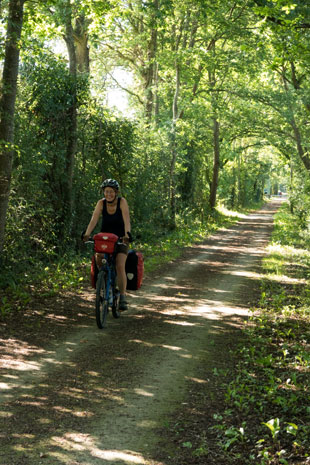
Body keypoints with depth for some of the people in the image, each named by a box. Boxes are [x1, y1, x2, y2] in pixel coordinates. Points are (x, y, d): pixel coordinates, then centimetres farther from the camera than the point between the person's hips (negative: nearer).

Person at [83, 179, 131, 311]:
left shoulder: (122, 202, -16)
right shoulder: (101, 203, -10)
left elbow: (127, 220, -27)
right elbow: (94, 220, -19)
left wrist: (127, 234, -43)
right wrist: (86, 234, -34)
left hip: (120, 238, -2)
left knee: (120, 266, -17)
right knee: (98, 257, -25)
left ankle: (122, 298, -13)